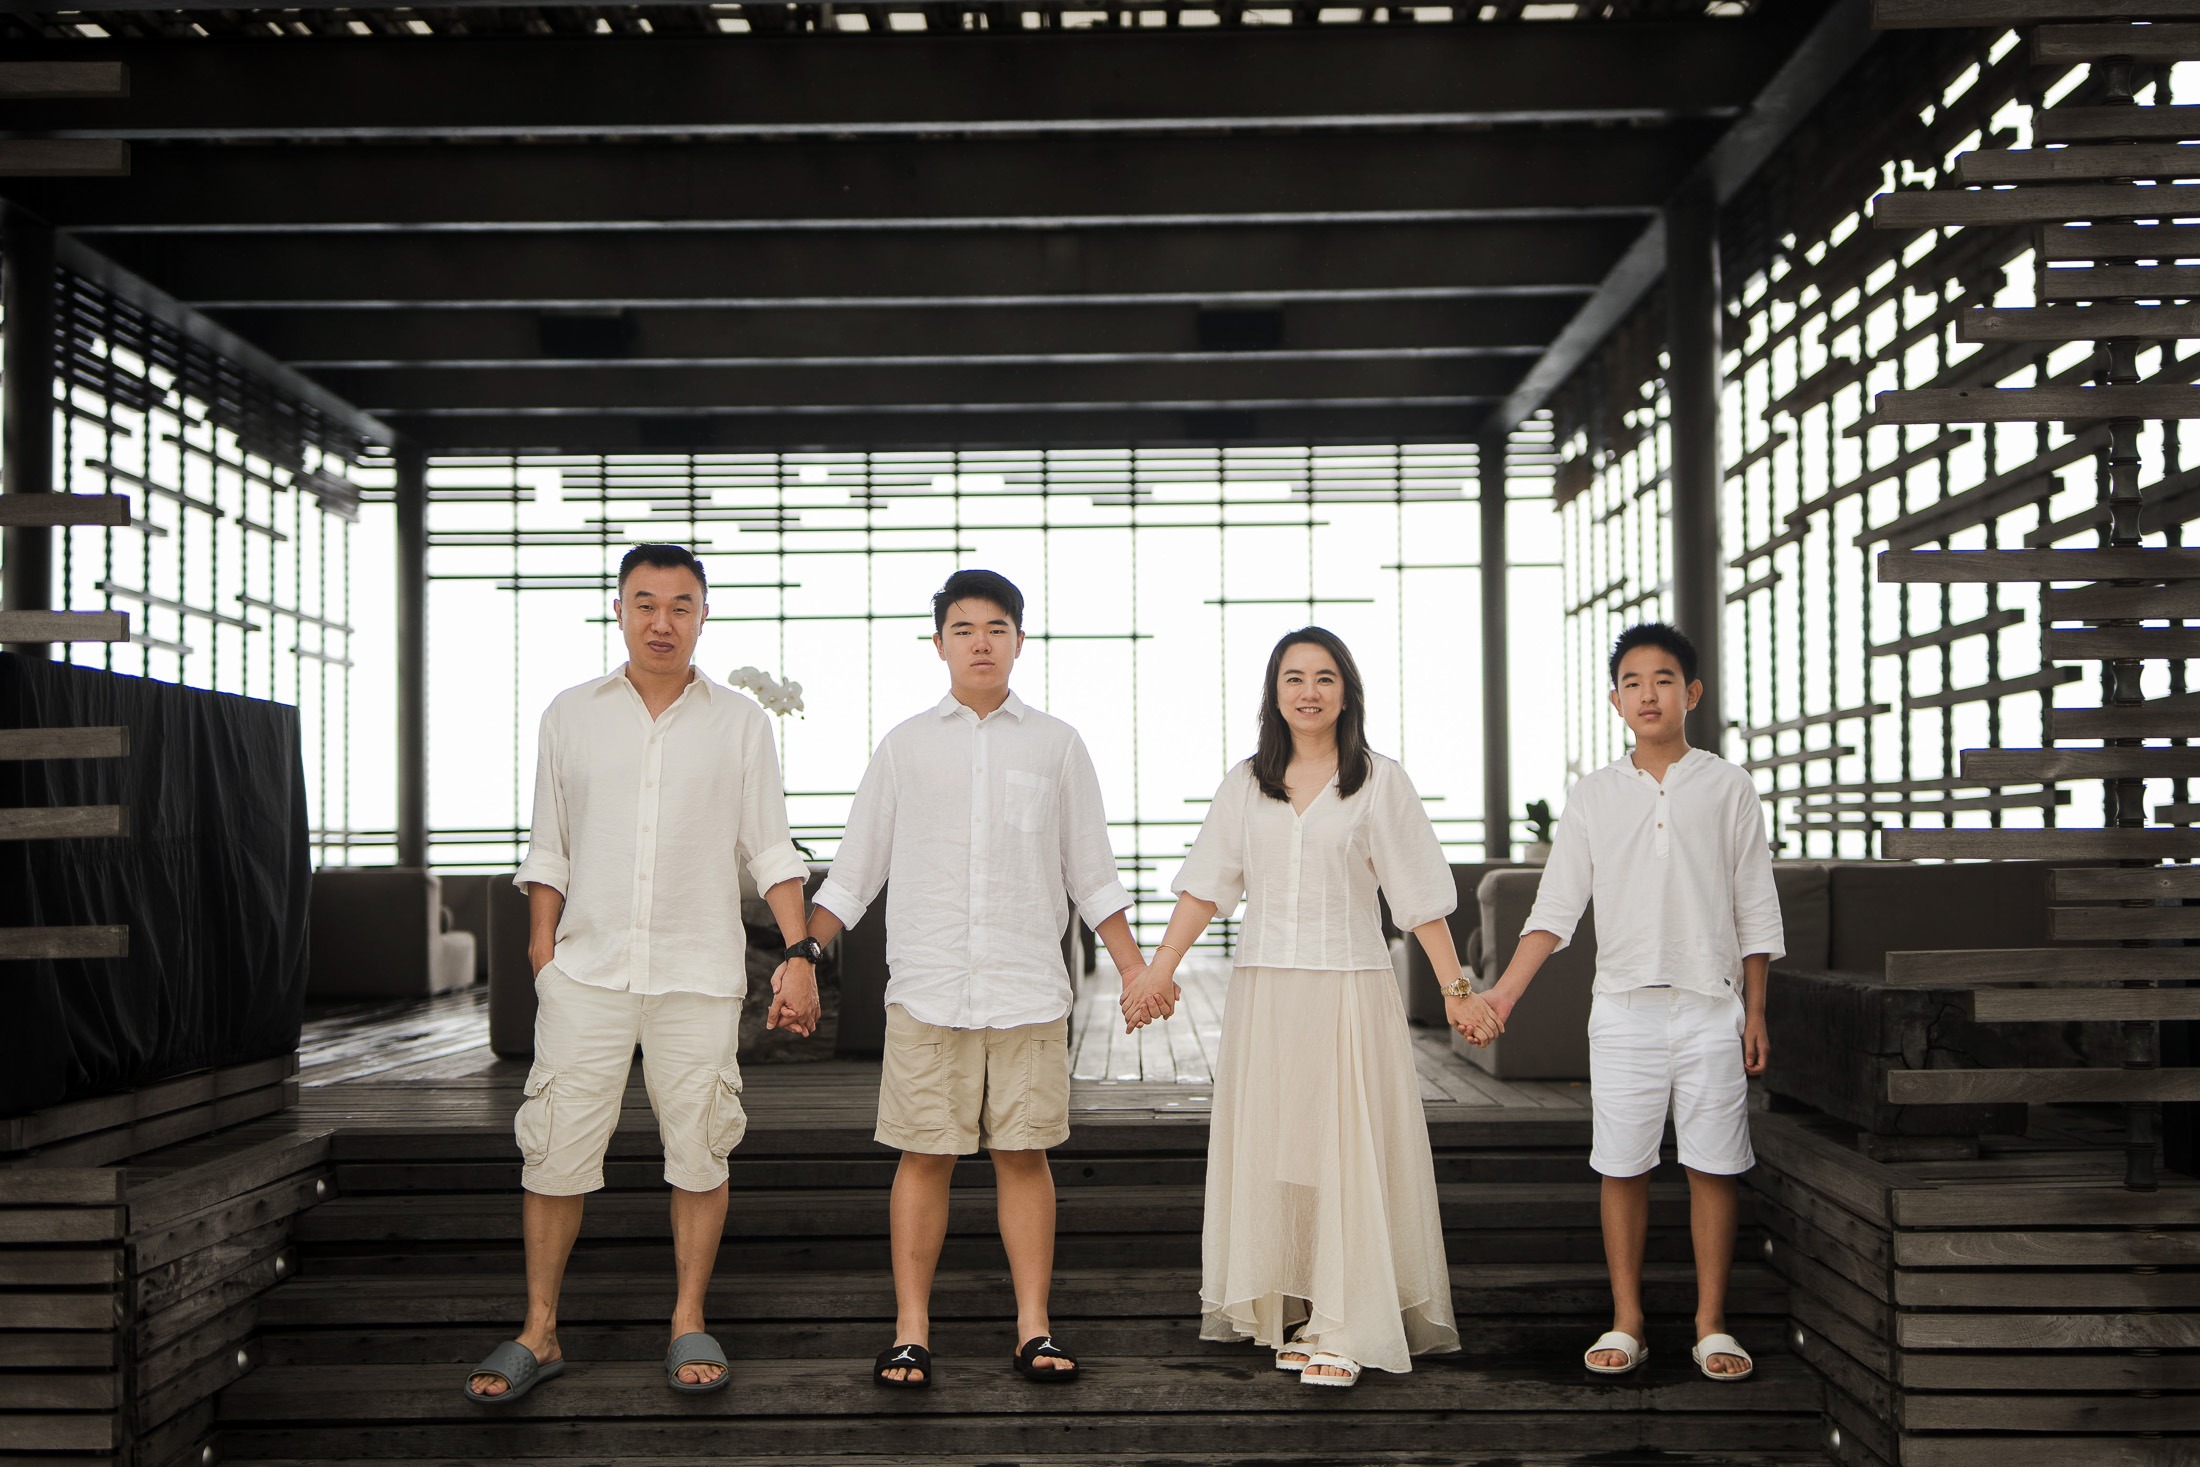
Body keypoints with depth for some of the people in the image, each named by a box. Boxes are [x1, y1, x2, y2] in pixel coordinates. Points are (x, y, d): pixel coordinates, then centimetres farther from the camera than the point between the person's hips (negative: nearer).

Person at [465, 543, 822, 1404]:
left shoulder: (740, 724, 5)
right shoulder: (570, 716, 7)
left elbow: (770, 850, 5)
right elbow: (548, 849, 11)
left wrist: (798, 952, -3)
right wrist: (542, 952, 5)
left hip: (698, 975, 0)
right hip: (587, 970, 1)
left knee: (699, 1150, 3)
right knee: (556, 1148, 0)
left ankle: (688, 1322, 18)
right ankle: (539, 1332, 13)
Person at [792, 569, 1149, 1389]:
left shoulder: (1057, 745, 10)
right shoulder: (905, 745, 9)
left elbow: (1091, 875, 14)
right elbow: (853, 871, 11)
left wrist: (1135, 969, 9)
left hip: (1029, 989, 0)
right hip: (927, 989, 0)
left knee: (1024, 1154, 2)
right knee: (924, 1157, 1)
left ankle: (1034, 1330, 11)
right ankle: (911, 1333, 10)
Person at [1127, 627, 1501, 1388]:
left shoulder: (1379, 782, 2)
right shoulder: (1245, 784, 10)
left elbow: (1419, 897, 1)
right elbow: (1204, 886, 8)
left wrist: (1456, 991, -2)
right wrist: (1156, 974, 2)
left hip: (1350, 990, -3)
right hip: (1262, 990, 3)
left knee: (1349, 1154, -5)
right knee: (1269, 1152, 5)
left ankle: (1344, 1332, 1)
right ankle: (1293, 1314, 17)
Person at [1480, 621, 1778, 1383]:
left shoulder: (1727, 788, 4)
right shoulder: (1594, 796, 5)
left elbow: (1755, 909, 7)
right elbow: (1556, 905, 3)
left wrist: (1755, 1014, 4)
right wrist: (1504, 991, -7)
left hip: (1710, 1007, 0)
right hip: (1624, 1007, 1)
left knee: (1712, 1166, 2)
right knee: (1622, 1168, 4)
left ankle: (1712, 1326, 14)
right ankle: (1626, 1324, 15)